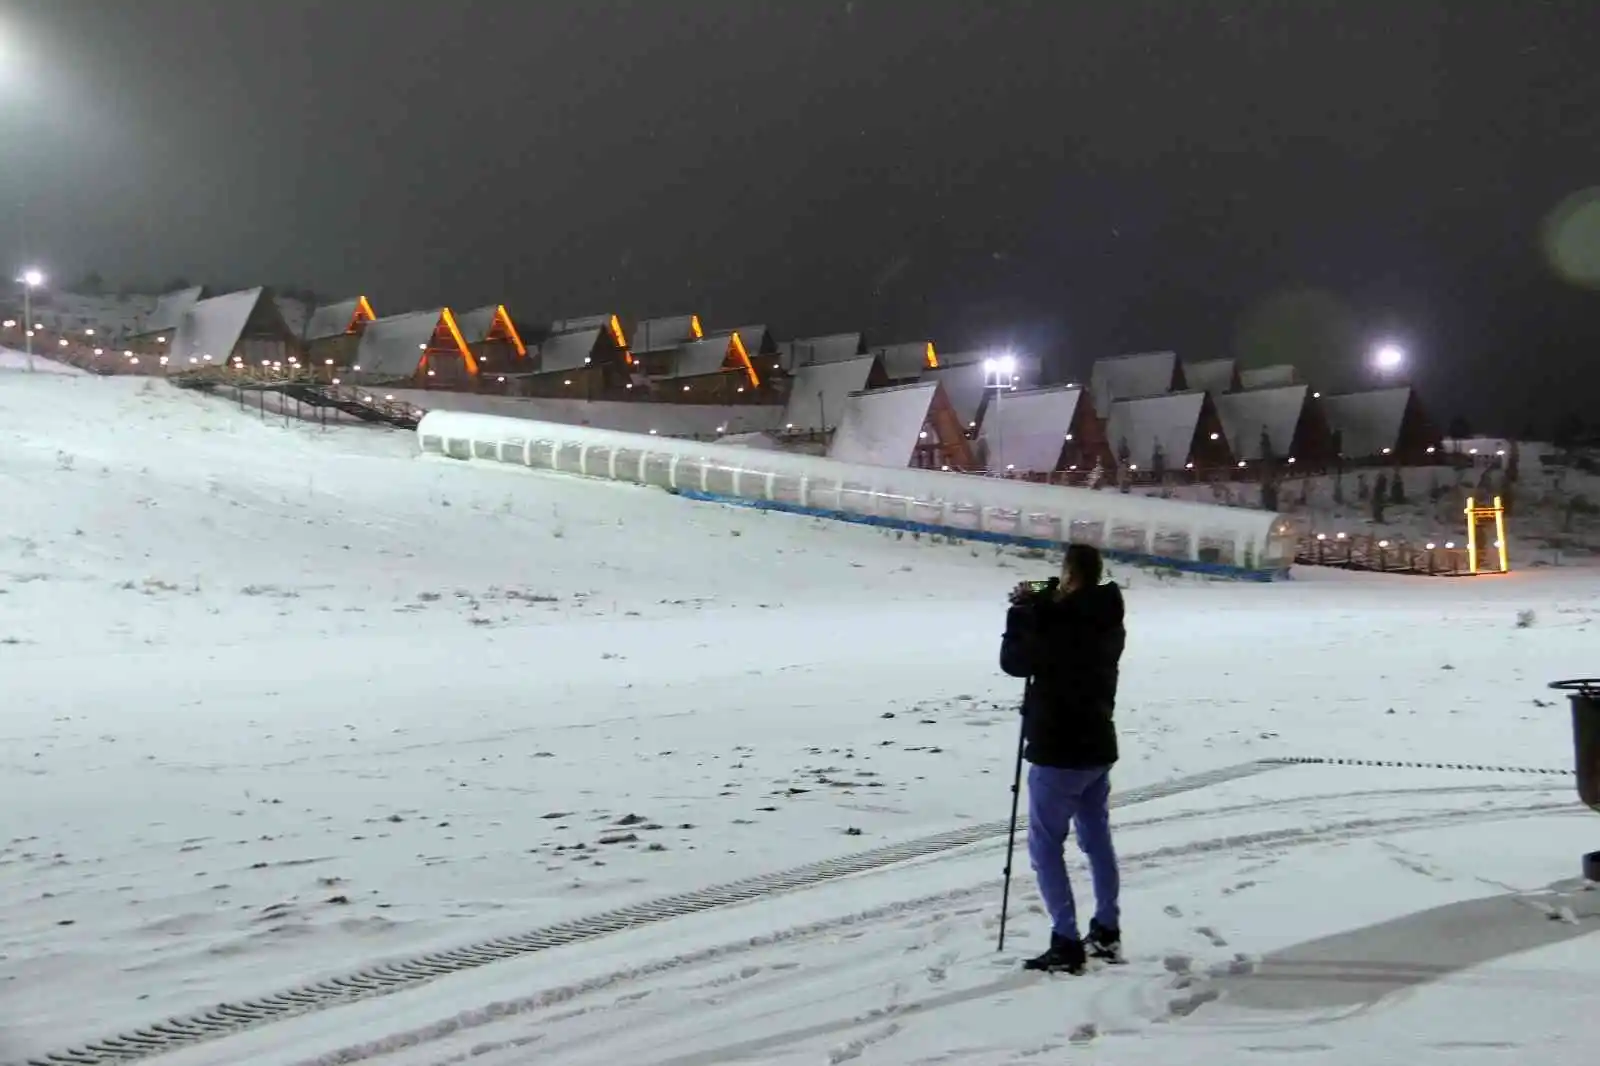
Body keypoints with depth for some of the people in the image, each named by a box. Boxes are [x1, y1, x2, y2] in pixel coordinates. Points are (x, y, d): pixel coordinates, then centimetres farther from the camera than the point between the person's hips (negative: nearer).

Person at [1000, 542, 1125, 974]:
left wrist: (1021, 611, 1)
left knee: (1045, 845, 0)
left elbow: (1014, 661, -11)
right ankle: (1106, 932, 28)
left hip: (1059, 752, -8)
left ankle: (1066, 945, -1)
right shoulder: (1108, 623, 3)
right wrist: (1037, 608, 7)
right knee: (1097, 839, 18)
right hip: (1098, 747, 8)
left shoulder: (1063, 622, -22)